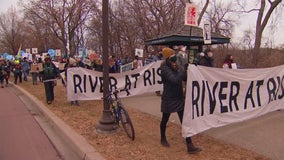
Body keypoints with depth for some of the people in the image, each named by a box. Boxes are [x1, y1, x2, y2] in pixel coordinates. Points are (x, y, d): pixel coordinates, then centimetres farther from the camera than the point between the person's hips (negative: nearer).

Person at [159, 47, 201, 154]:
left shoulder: (176, 67, 7)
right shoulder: (165, 69, -16)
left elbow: (185, 78, 11)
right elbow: (174, 80, -30)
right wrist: (182, 70, -22)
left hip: (180, 98, 6)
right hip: (168, 99, -6)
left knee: (185, 121, 3)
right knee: (165, 120, 14)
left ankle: (190, 146, 8)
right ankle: (163, 139, 39)